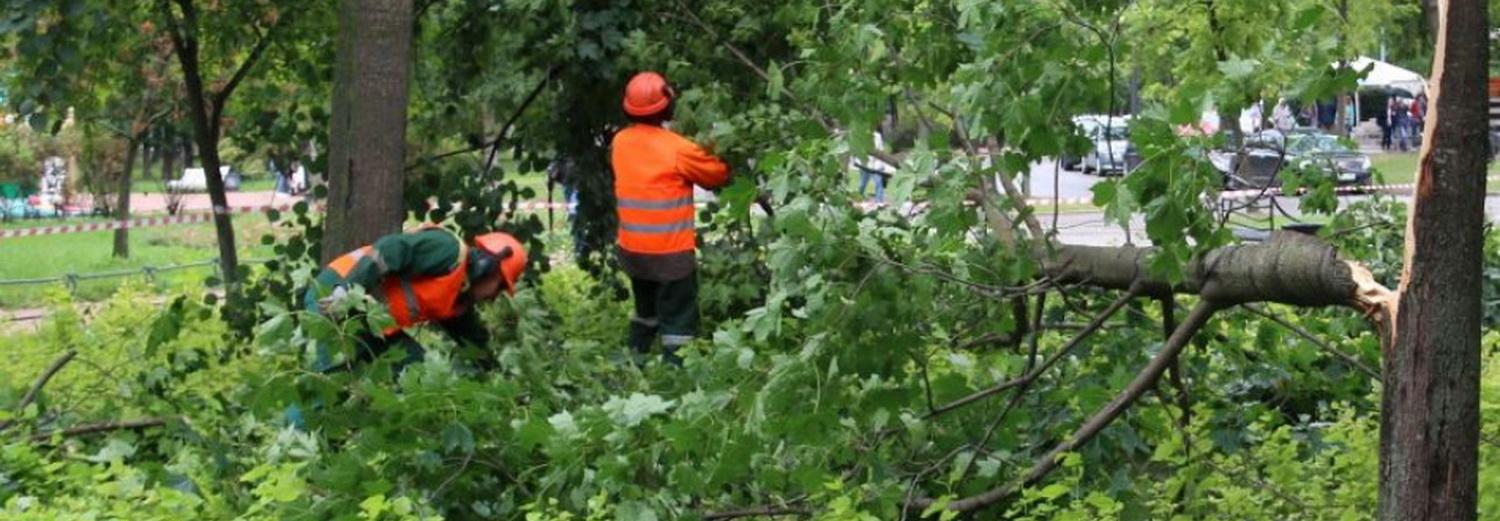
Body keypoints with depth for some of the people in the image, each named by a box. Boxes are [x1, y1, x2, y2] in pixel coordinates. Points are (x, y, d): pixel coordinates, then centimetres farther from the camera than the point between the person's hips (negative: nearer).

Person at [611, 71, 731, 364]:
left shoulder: (620, 142, 0)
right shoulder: (679, 149, -17)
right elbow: (718, 175, -4)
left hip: (632, 249, 6)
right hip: (670, 252, -6)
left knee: (646, 309, 25)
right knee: (679, 318, 0)